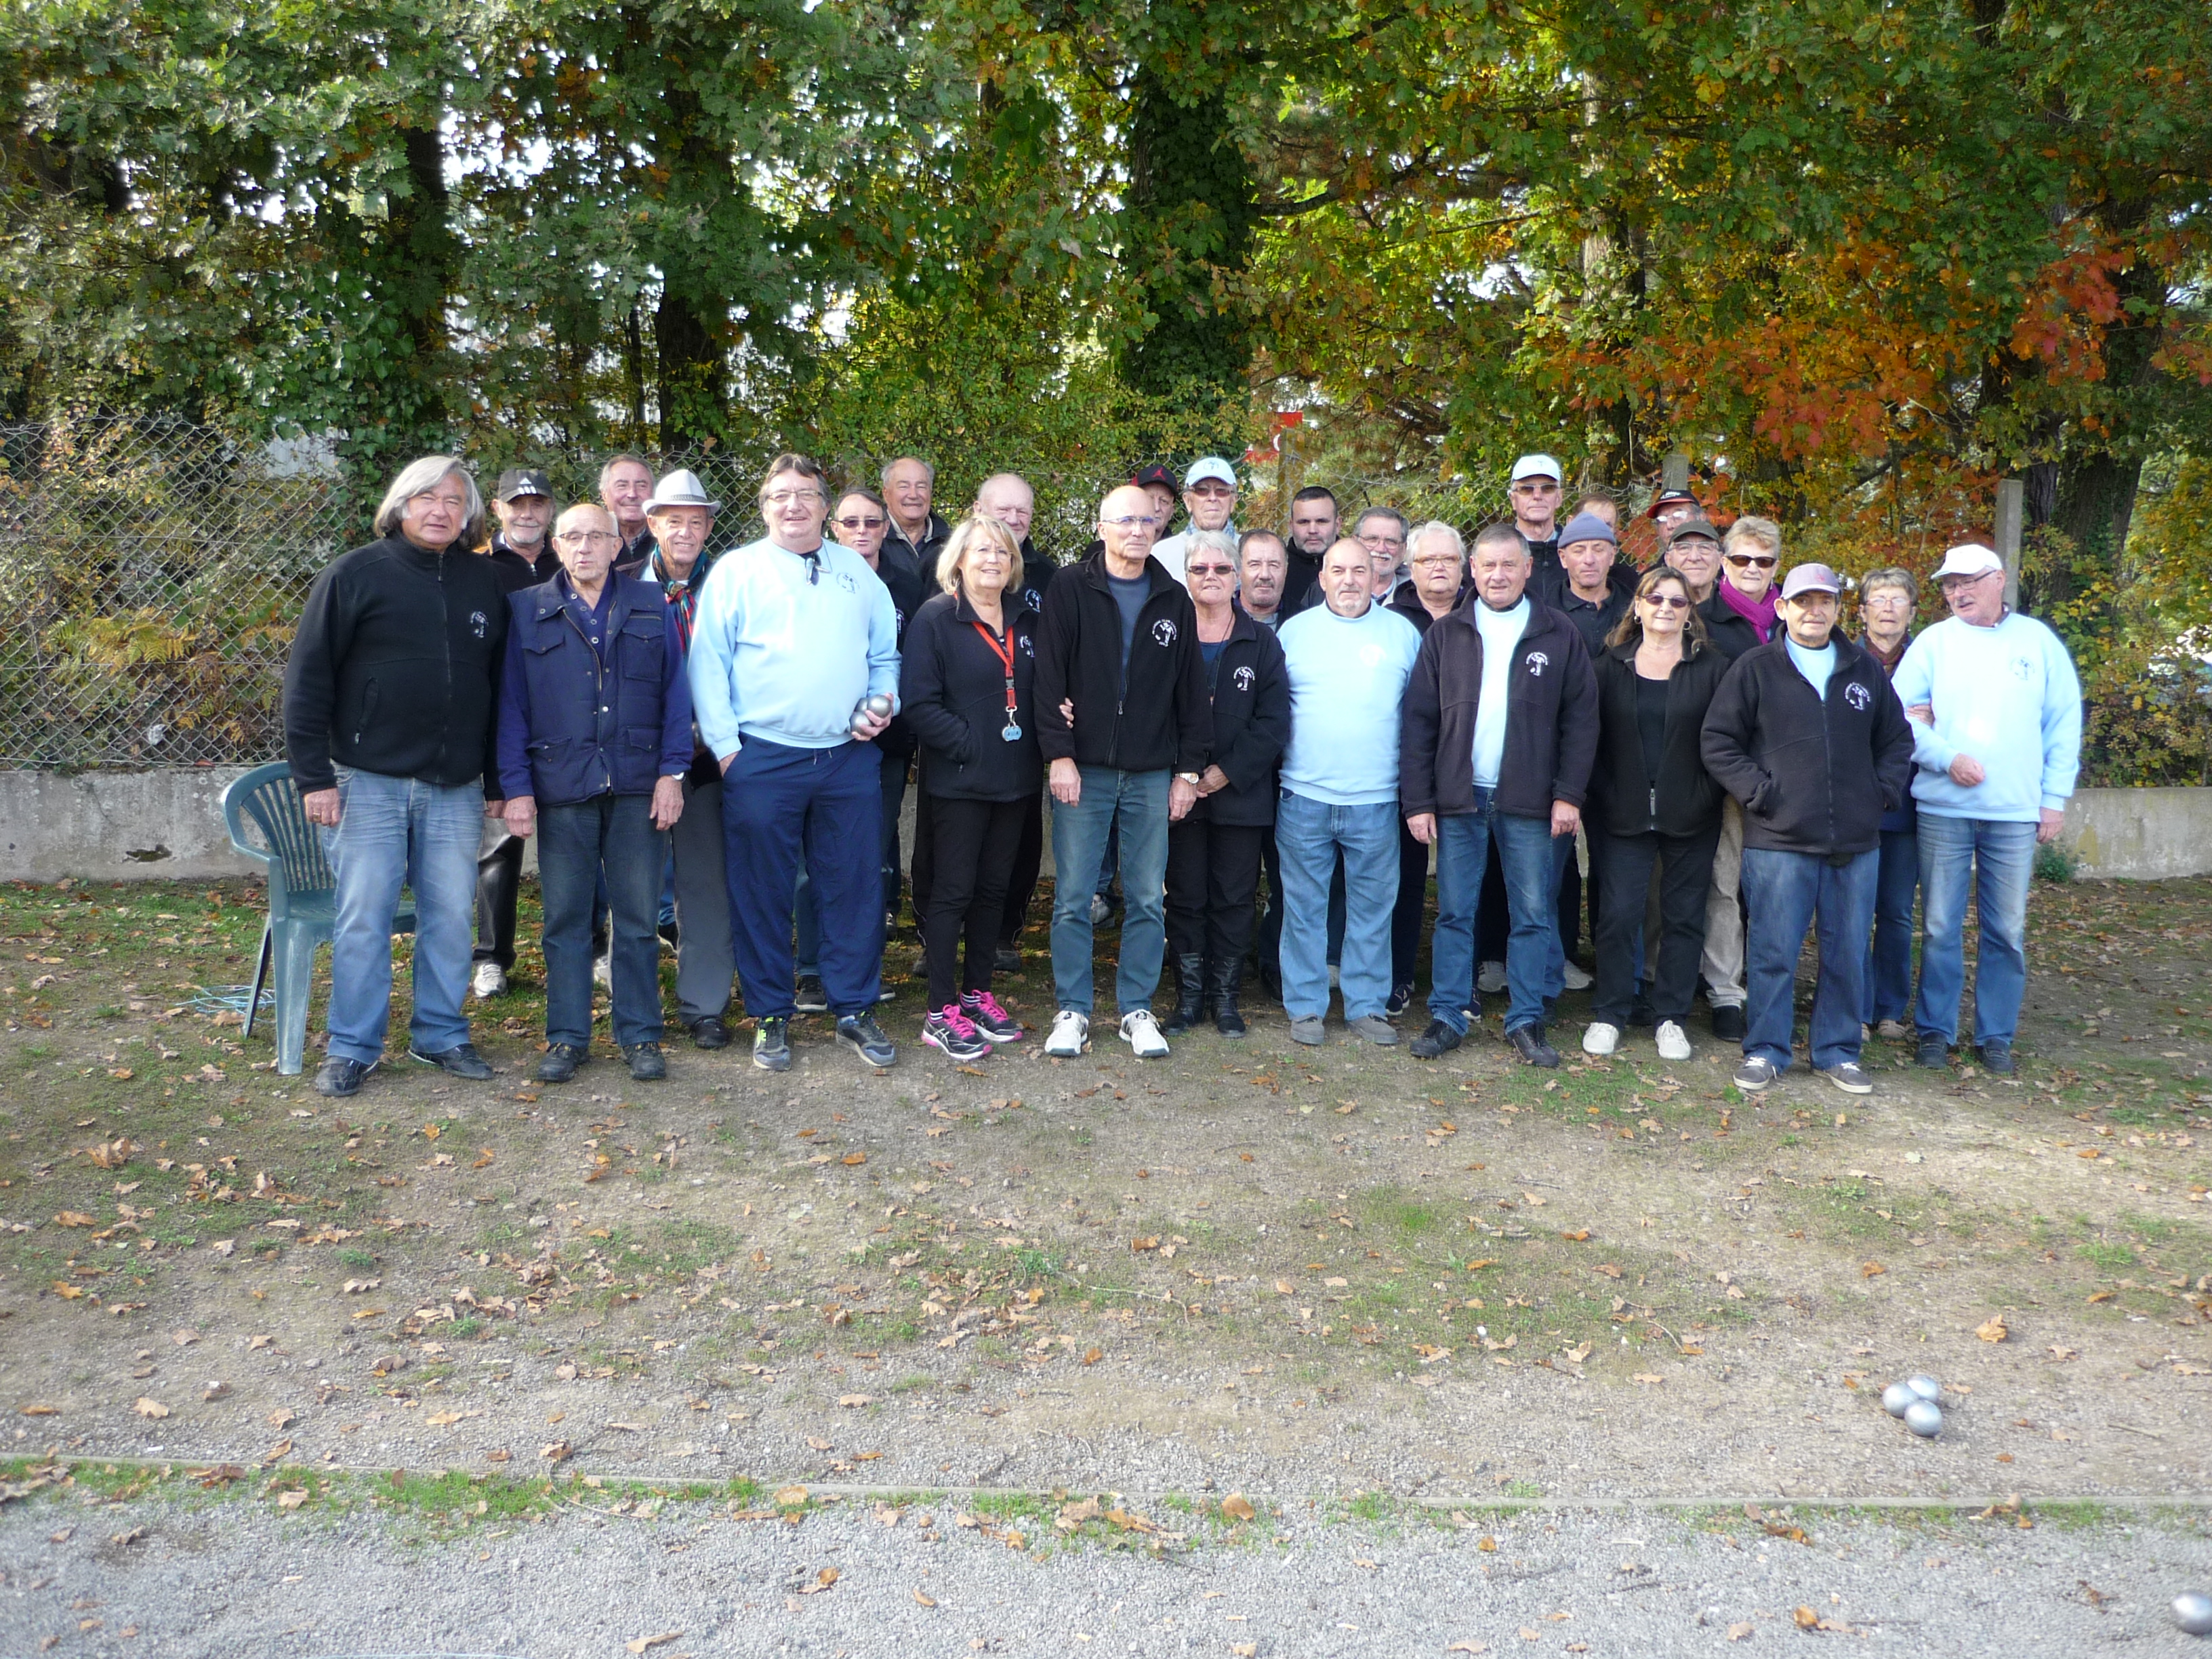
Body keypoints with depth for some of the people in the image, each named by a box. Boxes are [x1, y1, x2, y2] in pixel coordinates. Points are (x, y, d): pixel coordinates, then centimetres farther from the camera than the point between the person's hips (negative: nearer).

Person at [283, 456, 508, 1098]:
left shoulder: (485, 583, 9)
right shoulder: (355, 575, -2)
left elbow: (500, 686, 14)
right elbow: (307, 678, -3)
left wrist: (497, 781, 11)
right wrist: (313, 776, -8)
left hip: (456, 788, 3)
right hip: (369, 781, -3)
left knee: (452, 917, 8)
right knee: (362, 919, 1)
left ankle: (442, 1035, 22)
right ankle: (352, 1048, 13)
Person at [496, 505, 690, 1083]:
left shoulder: (651, 607, 9)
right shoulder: (526, 611, 8)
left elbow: (675, 692, 7)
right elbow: (511, 704, 6)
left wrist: (672, 771, -2)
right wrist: (515, 786, -2)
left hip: (638, 789, 0)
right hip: (561, 790, 0)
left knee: (638, 918, 4)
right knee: (565, 919, 6)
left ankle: (640, 1035, 15)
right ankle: (567, 1037, 17)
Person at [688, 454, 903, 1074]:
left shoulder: (857, 571, 14)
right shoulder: (735, 571, 2)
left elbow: (886, 655, 18)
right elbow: (708, 663, -2)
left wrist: (882, 704, 0)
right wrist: (725, 745, -8)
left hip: (850, 760, 3)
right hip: (762, 760, -3)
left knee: (856, 888, 7)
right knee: (763, 894, 4)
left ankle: (855, 1010, 20)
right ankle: (770, 1017, 18)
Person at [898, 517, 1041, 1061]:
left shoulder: (1026, 622, 11)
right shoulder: (935, 619, -7)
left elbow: (1038, 693, 17)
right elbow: (919, 704, -13)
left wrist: (1040, 745, -1)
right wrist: (969, 745, -17)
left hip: (1014, 781, 6)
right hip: (958, 782, -6)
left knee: (993, 889, 12)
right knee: (952, 892, -1)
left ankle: (977, 995, 24)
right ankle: (941, 1012, 5)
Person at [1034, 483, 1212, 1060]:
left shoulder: (1173, 599, 8)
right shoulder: (1070, 588, 0)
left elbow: (1191, 688, 9)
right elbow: (1049, 676, -5)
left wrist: (1189, 769, 5)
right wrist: (1060, 754, -12)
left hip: (1152, 774, 3)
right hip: (1083, 769, -2)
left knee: (1147, 899, 6)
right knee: (1073, 898, 1)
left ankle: (1137, 1010, 18)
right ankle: (1072, 1010, 13)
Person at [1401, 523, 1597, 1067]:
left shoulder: (1559, 635, 3)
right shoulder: (1445, 634, 5)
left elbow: (1581, 719, 2)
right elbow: (1419, 721, 2)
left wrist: (1569, 794, -6)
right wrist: (1418, 799, -4)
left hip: (1530, 801, 0)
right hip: (1458, 797, 1)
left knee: (1533, 915, 5)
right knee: (1454, 913, 6)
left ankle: (1526, 1021, 16)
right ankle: (1448, 1017, 15)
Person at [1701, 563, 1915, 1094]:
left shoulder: (1866, 670, 12)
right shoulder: (1755, 668, 1)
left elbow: (1897, 740, 21)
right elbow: (1718, 742, -1)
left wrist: (1884, 791, 6)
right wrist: (1757, 791, -9)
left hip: (1856, 842, 4)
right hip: (1779, 839, -3)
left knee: (1847, 953, 9)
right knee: (1774, 952, 0)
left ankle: (1838, 1051, 21)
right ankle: (1765, 1051, 12)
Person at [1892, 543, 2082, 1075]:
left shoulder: (2038, 641, 7)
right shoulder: (1934, 641, 4)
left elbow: (2064, 723, 6)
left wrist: (2055, 798, 1)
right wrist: (1947, 757, -15)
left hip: (2016, 812, 1)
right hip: (1943, 807, -1)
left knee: (2006, 931, 4)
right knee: (1941, 927, 3)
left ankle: (1996, 1036, 16)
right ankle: (1935, 1030, 15)